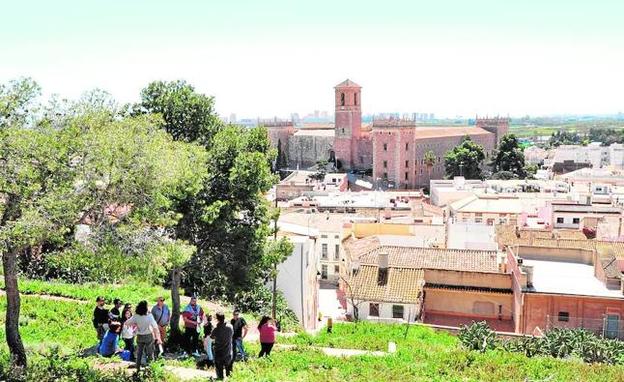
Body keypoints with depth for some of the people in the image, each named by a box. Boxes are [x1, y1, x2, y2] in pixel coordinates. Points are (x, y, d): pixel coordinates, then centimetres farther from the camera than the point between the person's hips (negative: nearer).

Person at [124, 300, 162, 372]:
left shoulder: (135, 316, -12)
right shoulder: (149, 316, -20)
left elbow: (126, 323, -7)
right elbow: (155, 327, -22)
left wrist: (135, 324, 4)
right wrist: (158, 338, -15)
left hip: (139, 337, 3)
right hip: (148, 336, -3)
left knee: (139, 353, 16)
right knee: (150, 353, 10)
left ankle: (138, 368, 22)